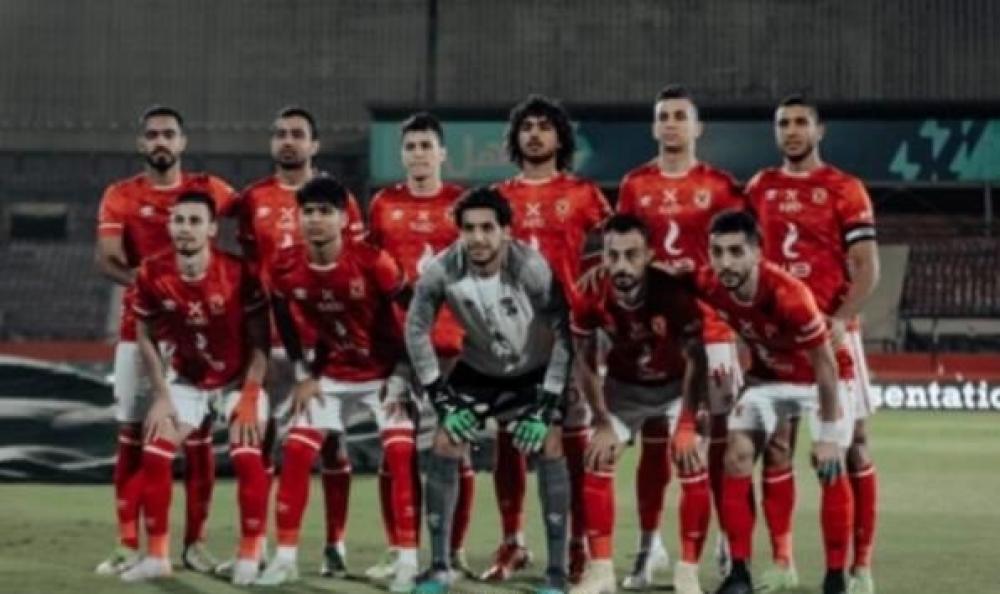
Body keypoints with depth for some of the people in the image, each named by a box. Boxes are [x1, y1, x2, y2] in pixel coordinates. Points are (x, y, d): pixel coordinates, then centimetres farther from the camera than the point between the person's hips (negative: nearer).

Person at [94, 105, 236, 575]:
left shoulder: (209, 190, 4)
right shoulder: (120, 196, 2)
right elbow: (105, 258, -10)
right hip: (139, 328, 0)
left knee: (199, 436, 2)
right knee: (132, 435, 0)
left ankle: (195, 542, 11)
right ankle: (128, 545, 3)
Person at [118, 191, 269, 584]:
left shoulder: (237, 274, -25)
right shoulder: (152, 275, -17)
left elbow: (259, 340, -16)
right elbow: (145, 337, -3)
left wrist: (249, 397, -20)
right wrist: (161, 397, -7)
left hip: (237, 379, -3)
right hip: (185, 380, 3)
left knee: (246, 457, -17)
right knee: (154, 456, -7)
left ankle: (250, 556, -4)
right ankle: (156, 556, 4)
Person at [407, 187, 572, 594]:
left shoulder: (533, 269, -31)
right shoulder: (441, 271, -24)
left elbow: (567, 333, -24)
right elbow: (416, 330, -10)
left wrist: (547, 404, -24)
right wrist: (441, 398, -13)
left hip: (535, 370, -2)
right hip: (478, 369, 3)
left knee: (549, 447, -18)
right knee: (443, 448, -7)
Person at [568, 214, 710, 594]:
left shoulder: (675, 293, -34)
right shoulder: (590, 296, -27)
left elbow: (695, 360, -20)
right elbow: (586, 363, -10)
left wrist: (687, 424, -20)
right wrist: (602, 423, -10)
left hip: (675, 385, -2)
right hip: (622, 385, 2)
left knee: (692, 465, -13)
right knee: (597, 463, -7)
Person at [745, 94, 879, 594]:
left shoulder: (844, 189, -2)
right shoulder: (759, 189, 11)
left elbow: (866, 268, -6)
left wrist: (840, 320, -19)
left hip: (830, 332, -3)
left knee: (850, 445, 0)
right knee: (775, 446, 2)